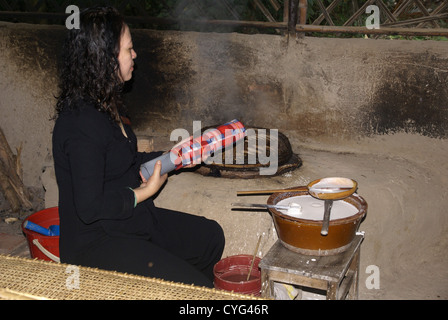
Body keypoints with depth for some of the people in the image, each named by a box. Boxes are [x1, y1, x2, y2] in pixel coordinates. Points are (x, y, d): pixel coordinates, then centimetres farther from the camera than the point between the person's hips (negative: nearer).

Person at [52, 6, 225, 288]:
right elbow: (89, 207, -27)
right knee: (197, 288, -17)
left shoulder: (106, 105, 5)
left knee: (210, 235, 17)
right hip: (95, 241, -10)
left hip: (130, 220, 10)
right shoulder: (82, 122, -27)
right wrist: (145, 192, -16)